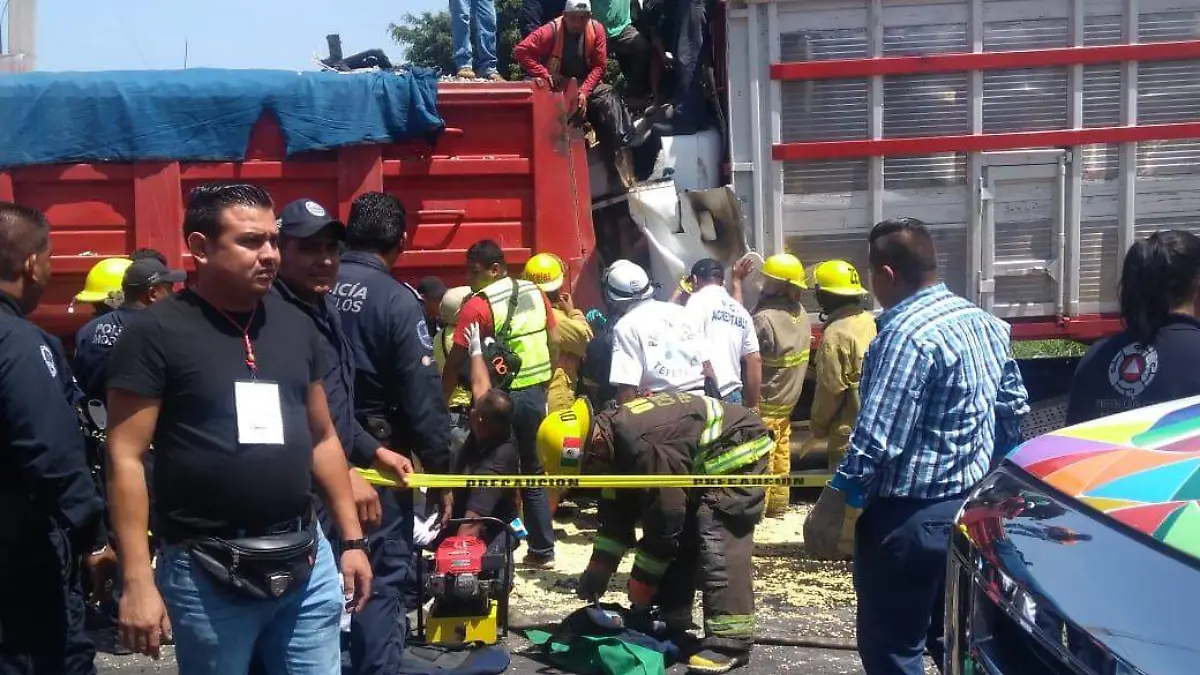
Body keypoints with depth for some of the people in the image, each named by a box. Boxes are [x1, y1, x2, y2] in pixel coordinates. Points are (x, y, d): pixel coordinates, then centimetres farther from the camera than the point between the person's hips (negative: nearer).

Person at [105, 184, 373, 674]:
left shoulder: (296, 326, 8)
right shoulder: (156, 333, -9)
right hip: (208, 572, -5)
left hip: (307, 562, 5)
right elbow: (126, 459, -11)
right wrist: (138, 580, -15)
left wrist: (352, 540, 13)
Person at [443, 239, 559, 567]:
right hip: (536, 391, 6)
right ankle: (542, 550, 20)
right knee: (534, 471, 16)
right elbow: (554, 340, 12)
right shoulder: (535, 293, 5)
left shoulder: (477, 307, -13)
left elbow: (455, 361, -14)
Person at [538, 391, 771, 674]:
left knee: (718, 540, -21)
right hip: (703, 462, 10)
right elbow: (617, 509, 7)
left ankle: (729, 640, -23)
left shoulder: (643, 447, -33)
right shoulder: (615, 439, -2)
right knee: (677, 537, 9)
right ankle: (671, 622, 19)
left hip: (739, 449, -10)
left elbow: (664, 517, -27)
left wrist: (642, 583, -16)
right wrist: (598, 568, 5)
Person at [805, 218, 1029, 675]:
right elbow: (1014, 407, 14)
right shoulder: (984, 321, 7)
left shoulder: (907, 334, -21)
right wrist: (992, 473, 25)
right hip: (974, 505, 9)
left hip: (911, 517, -9)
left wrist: (833, 504, -17)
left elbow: (876, 438, -24)